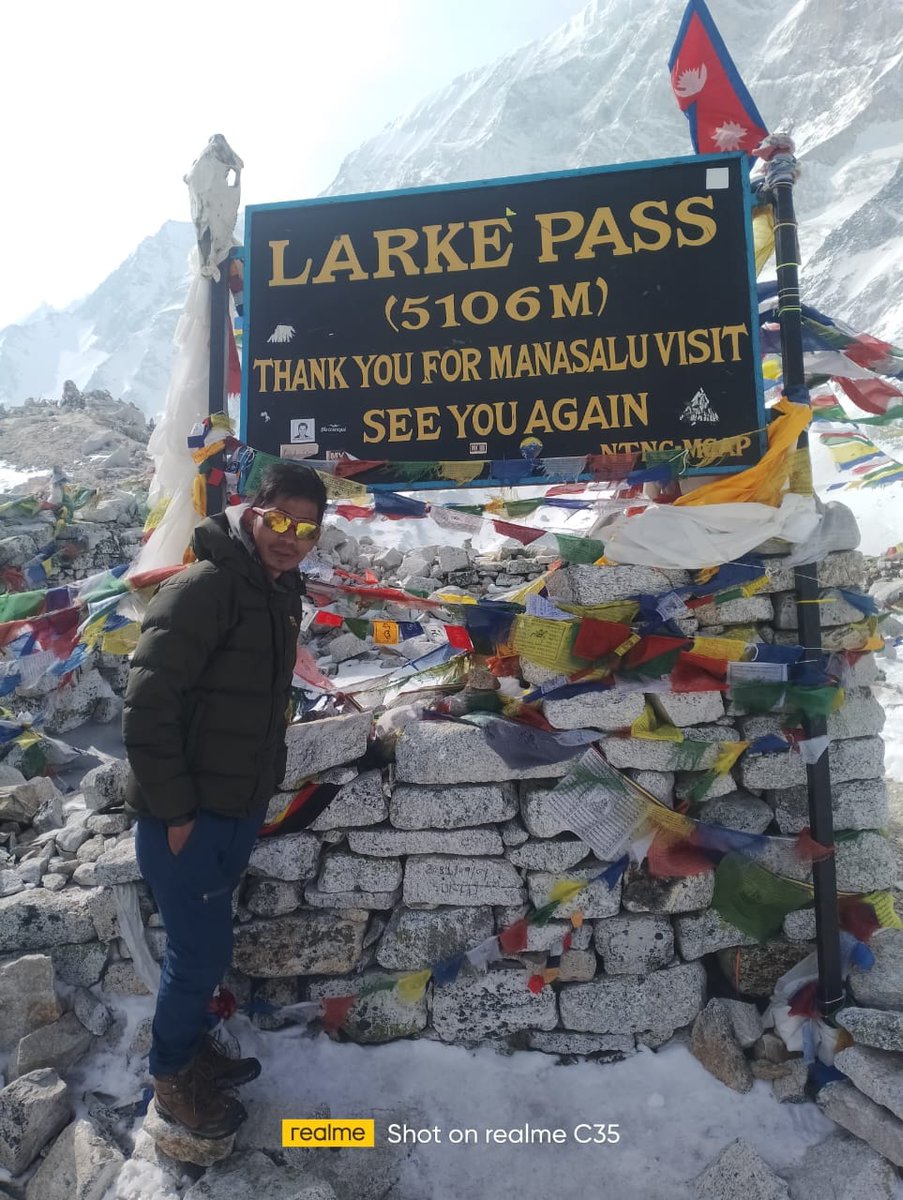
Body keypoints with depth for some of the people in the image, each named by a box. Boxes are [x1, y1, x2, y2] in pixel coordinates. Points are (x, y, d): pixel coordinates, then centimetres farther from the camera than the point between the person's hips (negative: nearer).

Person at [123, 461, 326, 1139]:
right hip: (186, 816, -8)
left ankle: (192, 1046, 43)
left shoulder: (282, 599, 7)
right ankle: (172, 1077, 30)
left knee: (205, 940, 22)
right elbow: (147, 707, -23)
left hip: (239, 811, 8)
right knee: (203, 948, 6)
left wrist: (264, 790, 13)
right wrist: (174, 811, -19)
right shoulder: (203, 588, -20)